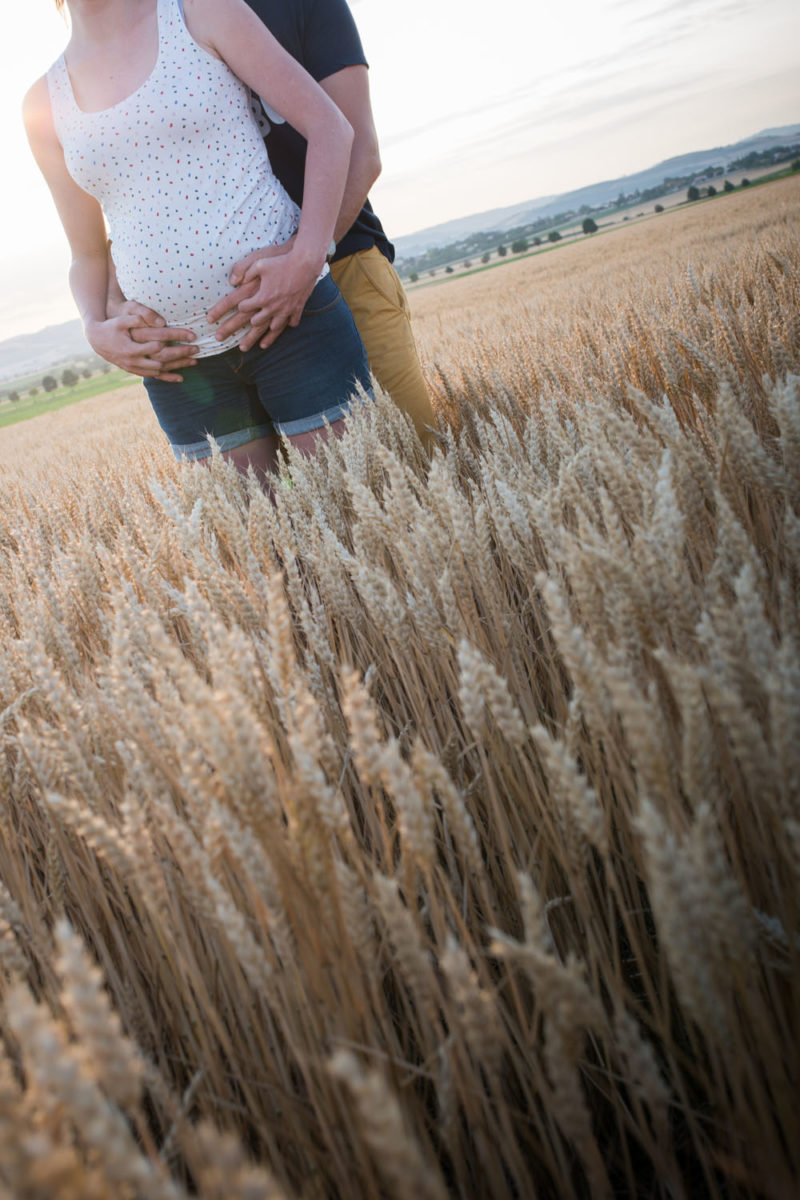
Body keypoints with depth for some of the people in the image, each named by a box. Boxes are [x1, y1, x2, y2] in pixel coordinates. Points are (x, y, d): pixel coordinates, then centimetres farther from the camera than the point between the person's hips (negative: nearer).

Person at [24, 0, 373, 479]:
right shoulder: (45, 106, 11)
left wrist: (307, 256, -16)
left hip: (291, 318, -3)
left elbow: (330, 126, -2)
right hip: (179, 364, 3)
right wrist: (96, 328, -5)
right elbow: (88, 255, 17)